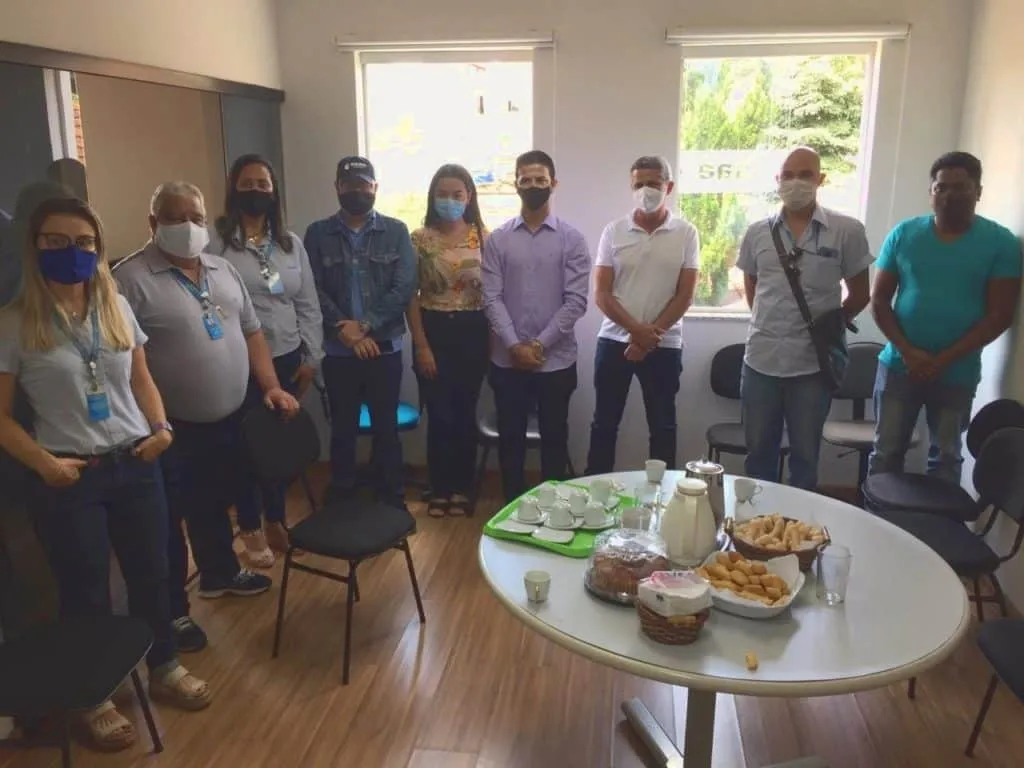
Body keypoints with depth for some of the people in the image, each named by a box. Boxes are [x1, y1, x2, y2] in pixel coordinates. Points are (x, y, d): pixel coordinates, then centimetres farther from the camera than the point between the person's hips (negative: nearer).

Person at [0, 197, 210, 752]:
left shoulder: (117, 308, 5)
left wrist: (161, 426, -3)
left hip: (135, 464, 4)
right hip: (69, 477, -4)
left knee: (151, 571, 14)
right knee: (85, 590, 10)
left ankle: (163, 668, 37)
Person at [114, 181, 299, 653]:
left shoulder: (223, 270, 8)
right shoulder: (131, 278, -15)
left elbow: (250, 332, 14)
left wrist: (271, 386, 5)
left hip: (228, 419, 6)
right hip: (170, 428, -6)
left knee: (214, 505, 24)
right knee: (169, 520, 8)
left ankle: (220, 574, 44)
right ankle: (172, 610, 23)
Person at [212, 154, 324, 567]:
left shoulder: (291, 243, 9)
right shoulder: (216, 242, -6)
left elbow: (308, 304, 10)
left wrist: (311, 357, 6)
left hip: (286, 358, 4)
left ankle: (276, 521, 30)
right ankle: (251, 529, 24)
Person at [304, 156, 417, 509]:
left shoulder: (396, 231, 2)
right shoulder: (318, 234, 3)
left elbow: (404, 288, -7)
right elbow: (314, 290, -4)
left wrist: (366, 325, -15)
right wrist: (344, 329, -16)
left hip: (385, 347, 0)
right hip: (337, 350, 0)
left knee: (386, 427, 9)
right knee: (342, 429, 12)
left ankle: (393, 501, 24)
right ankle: (341, 502, 27)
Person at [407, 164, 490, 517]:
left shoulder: (483, 237, 2)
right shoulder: (420, 239, -2)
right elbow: (411, 295, -2)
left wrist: (493, 339, 0)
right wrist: (421, 345, -7)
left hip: (472, 331, 1)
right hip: (434, 330, -1)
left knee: (465, 413, 9)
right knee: (439, 415, 2)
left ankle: (461, 489, 24)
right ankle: (440, 491, 19)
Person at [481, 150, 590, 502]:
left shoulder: (571, 238, -2)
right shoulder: (497, 239, 2)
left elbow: (576, 301, -8)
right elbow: (491, 298, -3)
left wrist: (539, 345, -13)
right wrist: (515, 346, -13)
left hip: (556, 360, -1)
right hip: (508, 360, 1)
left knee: (554, 438, 11)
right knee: (510, 438, 11)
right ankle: (513, 505, 27)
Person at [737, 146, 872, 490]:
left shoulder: (847, 231, -4)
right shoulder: (758, 232, 4)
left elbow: (860, 294, 4)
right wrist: (769, 323, 10)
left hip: (813, 363, -2)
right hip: (761, 360, 2)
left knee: (805, 455, 12)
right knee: (759, 452, 14)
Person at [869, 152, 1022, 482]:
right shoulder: (904, 234, 1)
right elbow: (879, 300, 1)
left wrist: (944, 359, -15)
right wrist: (907, 351, -12)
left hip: (957, 373, -1)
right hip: (899, 365, 1)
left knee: (946, 458, 11)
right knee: (886, 452, 8)